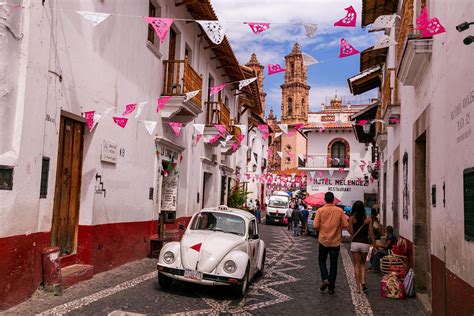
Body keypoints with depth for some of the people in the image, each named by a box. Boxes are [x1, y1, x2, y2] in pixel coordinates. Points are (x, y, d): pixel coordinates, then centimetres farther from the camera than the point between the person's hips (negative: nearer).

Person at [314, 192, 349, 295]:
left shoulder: (320, 210, -8)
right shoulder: (339, 210, -6)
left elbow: (315, 226, -12)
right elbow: (345, 225, -6)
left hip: (323, 241, -1)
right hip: (335, 241, 1)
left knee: (322, 260, 18)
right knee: (333, 264, 9)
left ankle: (325, 279, -2)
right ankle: (331, 287, 12)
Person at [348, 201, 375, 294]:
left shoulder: (352, 218, -4)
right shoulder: (368, 219, -2)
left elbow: (351, 232, -4)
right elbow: (371, 233, -1)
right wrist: (374, 244, 5)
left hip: (355, 243, -1)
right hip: (365, 243, 1)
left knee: (356, 265, 9)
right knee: (363, 263, 20)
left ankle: (358, 286, 9)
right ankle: (363, 281, 1)